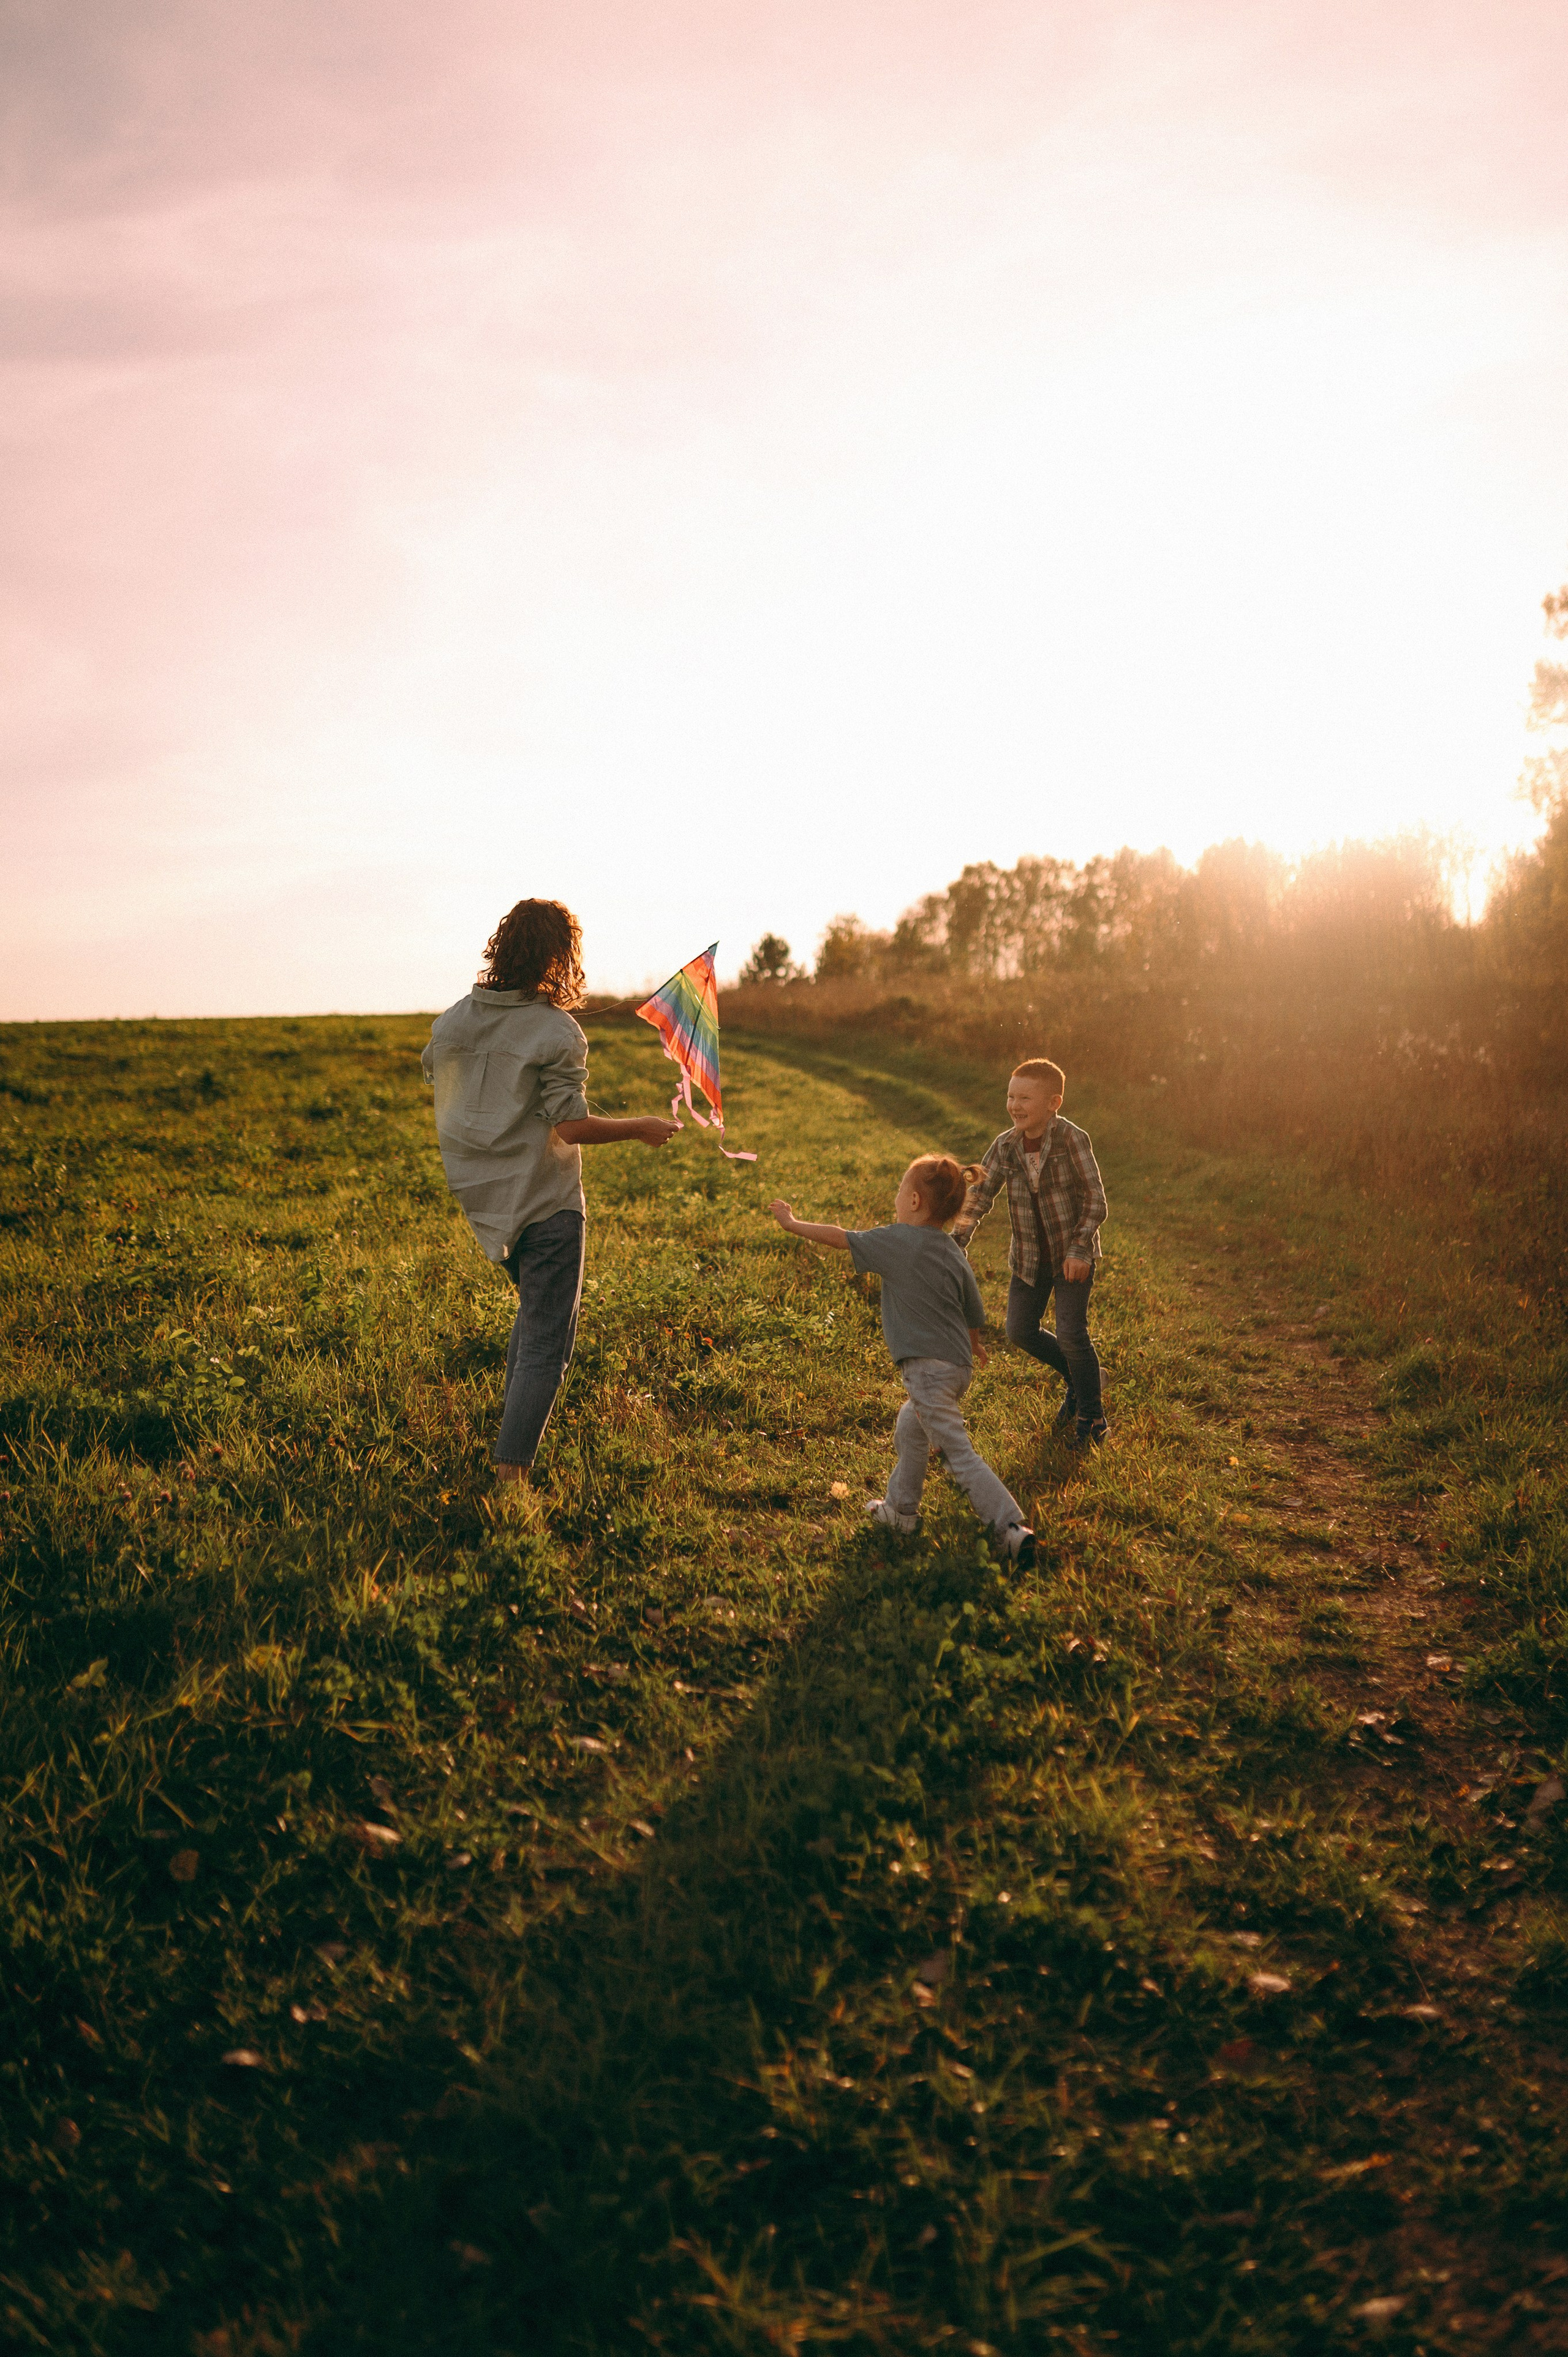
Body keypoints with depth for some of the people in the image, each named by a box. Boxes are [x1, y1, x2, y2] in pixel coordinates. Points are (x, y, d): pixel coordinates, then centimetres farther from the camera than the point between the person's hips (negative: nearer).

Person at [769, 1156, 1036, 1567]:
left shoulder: (899, 1241, -12)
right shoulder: (954, 1253, 8)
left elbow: (841, 1238, -4)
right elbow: (974, 1314, 16)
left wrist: (793, 1223, 12)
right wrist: (973, 1345, 38)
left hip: (928, 1369, -8)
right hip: (958, 1366, 8)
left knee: (961, 1456, -8)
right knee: (909, 1429, 27)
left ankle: (1012, 1528, -14)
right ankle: (900, 1509, 39)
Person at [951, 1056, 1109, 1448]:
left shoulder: (1072, 1140, -19)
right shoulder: (1004, 1146, -5)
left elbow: (1095, 1201, -17)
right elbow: (980, 1196, -2)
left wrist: (1079, 1249, -24)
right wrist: (956, 1242, -15)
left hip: (1072, 1253, -5)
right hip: (1028, 1257, 6)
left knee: (1071, 1334, -9)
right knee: (1021, 1331, 8)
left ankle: (1092, 1417, 12)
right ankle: (1077, 1380, 34)